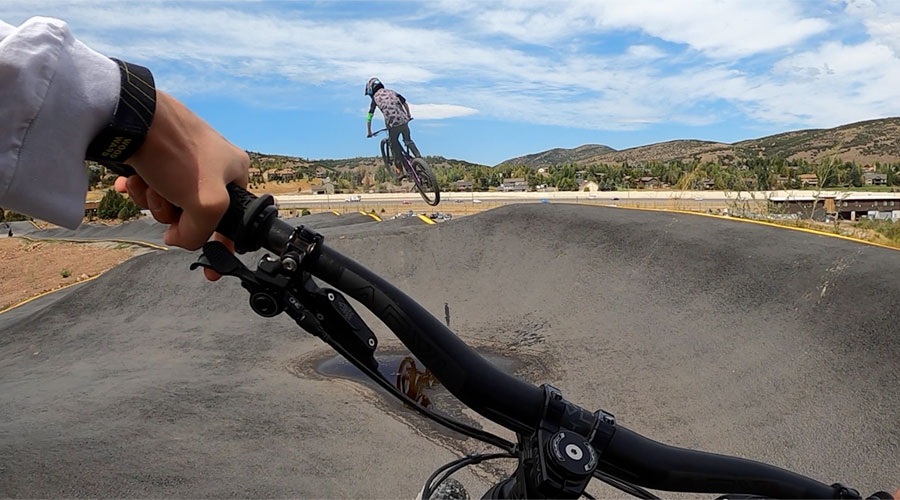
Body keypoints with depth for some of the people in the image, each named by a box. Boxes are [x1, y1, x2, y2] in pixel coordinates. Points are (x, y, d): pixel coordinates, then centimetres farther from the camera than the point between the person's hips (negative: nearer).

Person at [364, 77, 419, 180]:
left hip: (392, 124, -3)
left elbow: (369, 116, 7)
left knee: (394, 146, 14)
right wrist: (409, 115, 34)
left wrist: (368, 132, 15)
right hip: (404, 121, 3)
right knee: (408, 141, 26)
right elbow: (405, 103, 20)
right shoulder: (391, 92, 17)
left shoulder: (375, 98, 7)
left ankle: (400, 171, 15)